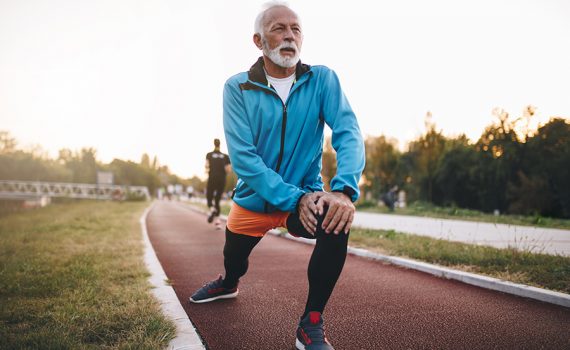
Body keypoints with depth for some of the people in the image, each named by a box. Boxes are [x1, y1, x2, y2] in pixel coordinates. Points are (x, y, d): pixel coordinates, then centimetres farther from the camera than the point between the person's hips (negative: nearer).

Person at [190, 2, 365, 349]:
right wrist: (295, 199, -30)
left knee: (337, 220, -32)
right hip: (253, 199, 1)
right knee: (233, 262, 20)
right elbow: (242, 156, -20)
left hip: (307, 195, -1)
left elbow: (349, 133, -20)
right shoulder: (237, 87, -12)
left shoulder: (322, 80, -9)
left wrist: (344, 190, -39)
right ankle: (228, 284, 63)